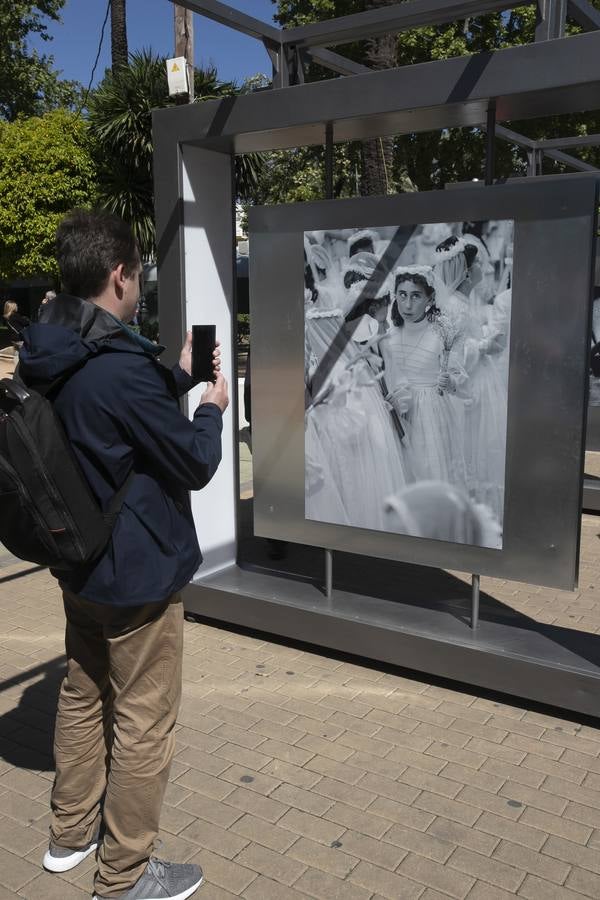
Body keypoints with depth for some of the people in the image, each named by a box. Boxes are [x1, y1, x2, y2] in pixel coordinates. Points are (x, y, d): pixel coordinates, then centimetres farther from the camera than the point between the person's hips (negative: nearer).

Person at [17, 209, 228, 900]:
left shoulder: (50, 361, -1)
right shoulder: (121, 368, -29)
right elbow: (196, 464, -19)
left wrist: (177, 378, 13)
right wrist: (211, 408, -1)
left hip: (80, 564, 9)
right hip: (139, 574, -9)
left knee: (83, 694, 24)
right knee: (143, 724, 7)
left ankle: (71, 833, 43)